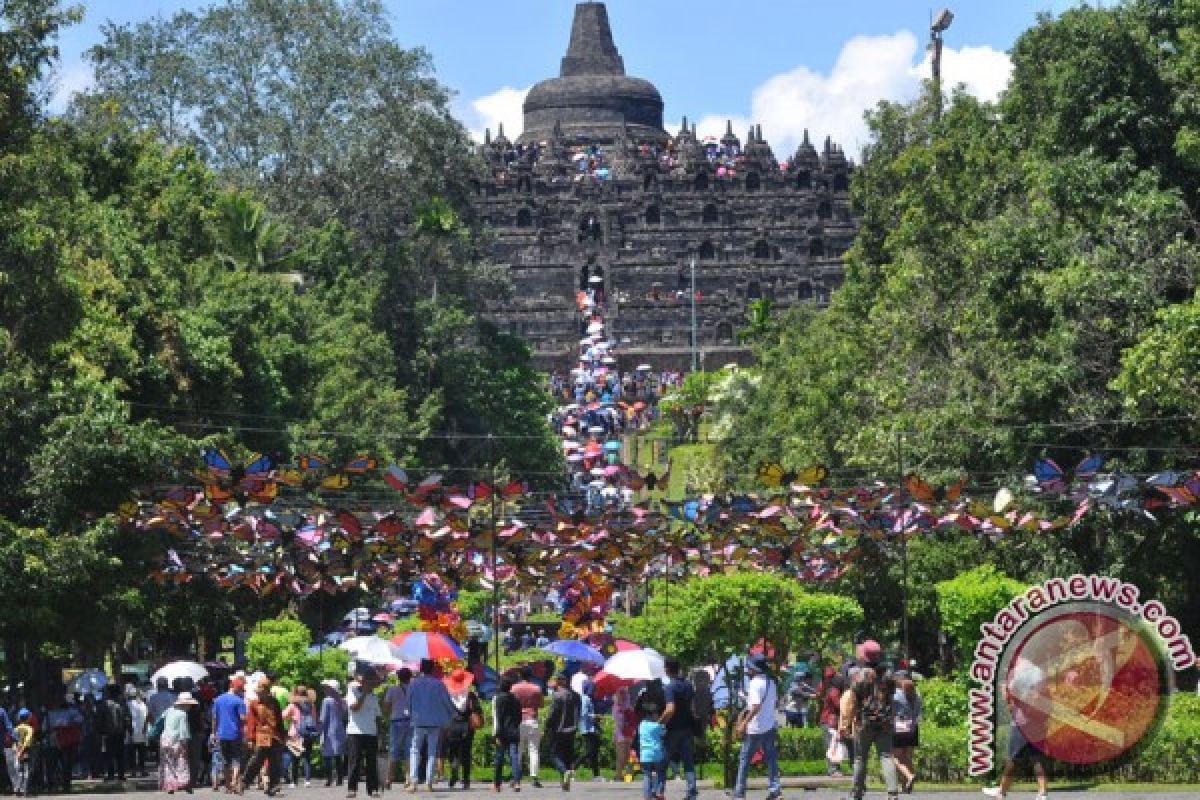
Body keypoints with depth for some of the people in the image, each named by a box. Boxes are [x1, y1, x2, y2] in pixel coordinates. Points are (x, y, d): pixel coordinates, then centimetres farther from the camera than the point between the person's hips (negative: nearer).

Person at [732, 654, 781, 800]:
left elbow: (756, 706, -26)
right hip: (770, 726, 8)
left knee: (745, 759, 3)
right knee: (770, 758, 9)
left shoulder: (756, 684, -18)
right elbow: (776, 702, 18)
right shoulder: (770, 682, 8)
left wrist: (745, 722, -20)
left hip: (755, 729, -8)